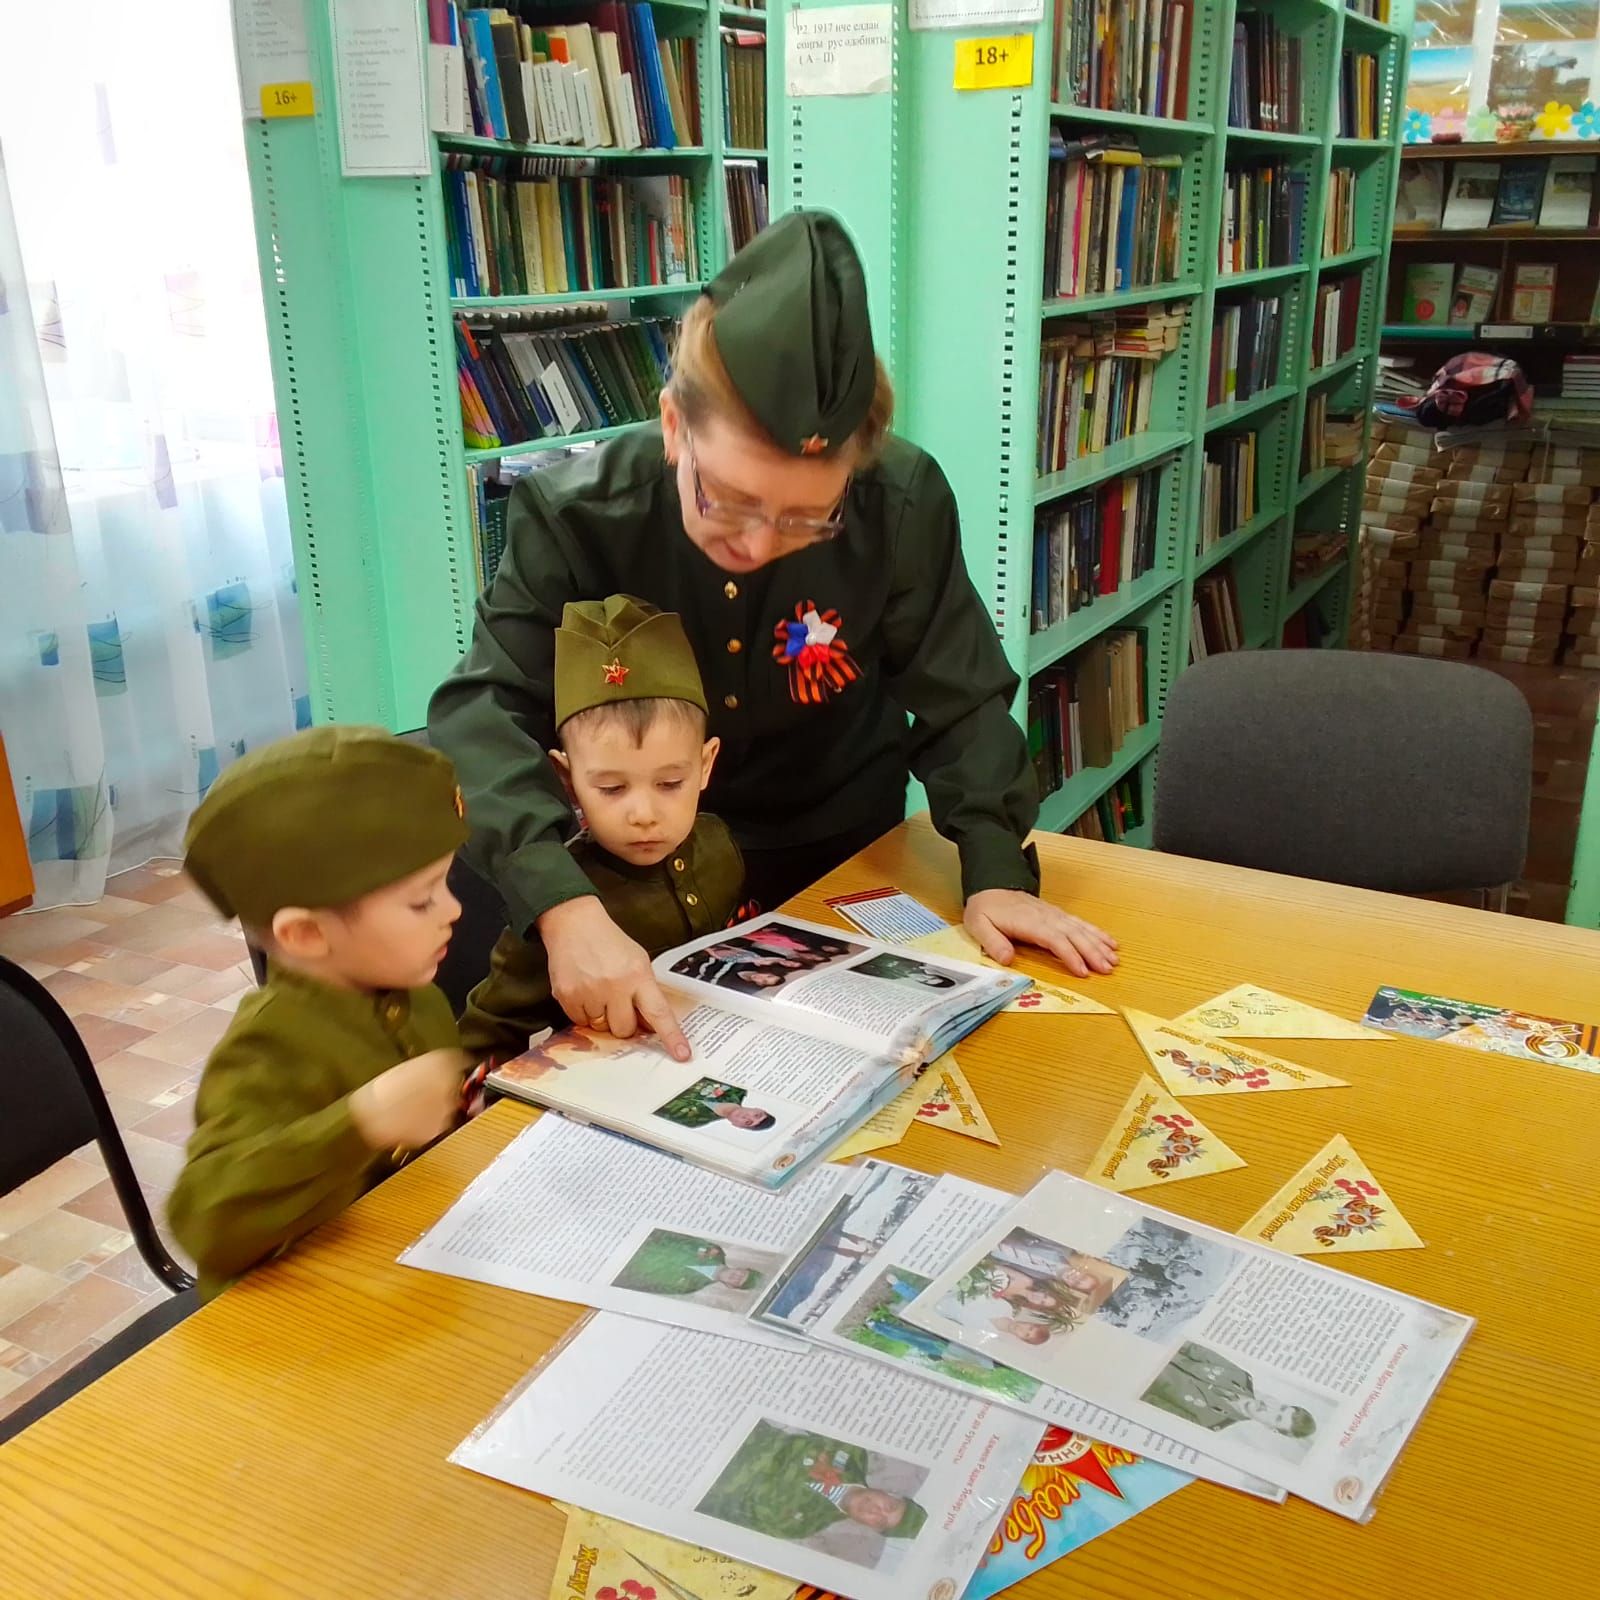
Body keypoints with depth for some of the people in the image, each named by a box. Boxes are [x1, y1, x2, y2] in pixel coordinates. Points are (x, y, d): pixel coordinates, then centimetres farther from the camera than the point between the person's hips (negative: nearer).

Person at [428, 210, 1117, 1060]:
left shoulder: (902, 502, -24)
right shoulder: (576, 513, -26)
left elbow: (960, 701, -13)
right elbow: (484, 712, -31)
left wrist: (997, 873, -25)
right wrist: (565, 904, -46)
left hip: (848, 864, 1)